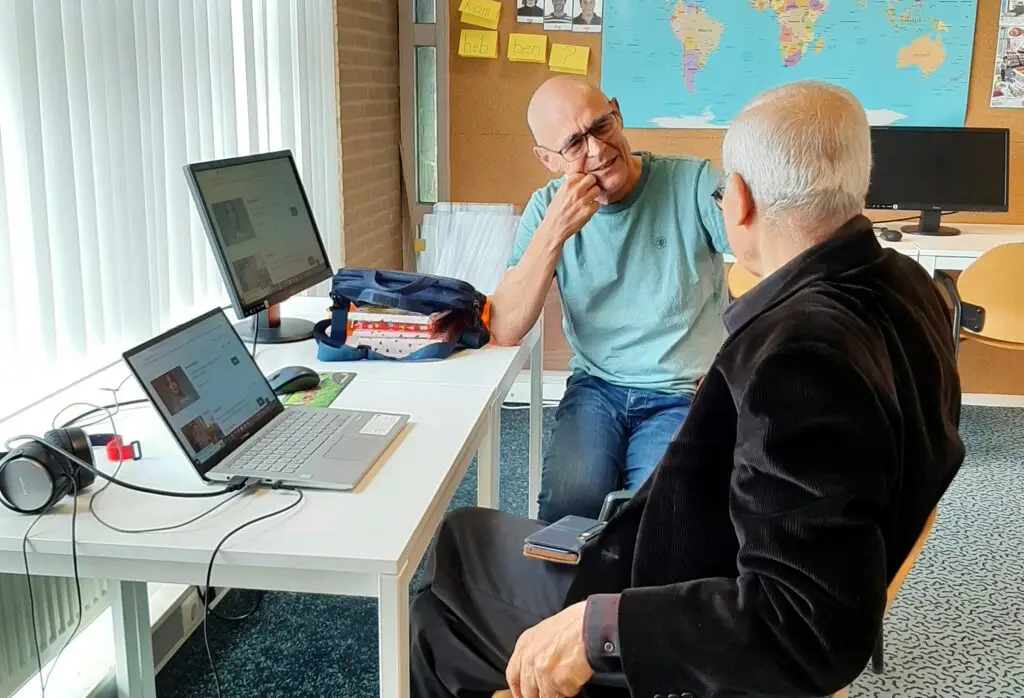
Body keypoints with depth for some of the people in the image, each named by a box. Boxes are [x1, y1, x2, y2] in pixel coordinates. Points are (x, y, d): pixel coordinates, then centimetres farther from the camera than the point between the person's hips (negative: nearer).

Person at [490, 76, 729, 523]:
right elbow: (504, 332, -10)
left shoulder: (694, 182, -8)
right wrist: (554, 231, -21)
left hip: (684, 395, -1)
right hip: (596, 388, 2)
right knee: (567, 506, -25)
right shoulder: (547, 207, 0)